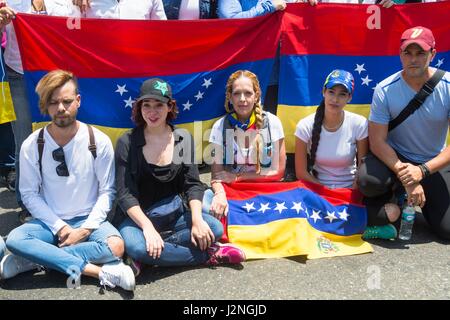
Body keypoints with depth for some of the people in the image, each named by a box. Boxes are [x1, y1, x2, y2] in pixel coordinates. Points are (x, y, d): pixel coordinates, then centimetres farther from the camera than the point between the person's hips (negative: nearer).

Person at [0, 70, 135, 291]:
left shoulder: (99, 141, -8)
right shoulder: (32, 146, -5)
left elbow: (107, 191, -5)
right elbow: (29, 194, -2)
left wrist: (86, 229, -14)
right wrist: (59, 227, -12)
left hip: (89, 220, -1)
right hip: (50, 222, 1)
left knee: (115, 246, -30)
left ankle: (34, 259, -17)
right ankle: (100, 271, -28)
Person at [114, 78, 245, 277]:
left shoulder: (183, 139, 2)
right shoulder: (127, 143, -8)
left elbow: (192, 184, 0)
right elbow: (125, 194, -12)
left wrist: (197, 219, -17)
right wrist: (147, 227, -26)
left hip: (173, 214, 3)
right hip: (137, 216, -3)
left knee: (214, 228, -22)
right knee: (136, 246, -35)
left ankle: (146, 255, -19)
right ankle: (208, 255, -18)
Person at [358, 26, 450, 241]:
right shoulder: (385, 90, -17)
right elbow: (377, 141, -18)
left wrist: (422, 170, -28)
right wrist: (406, 177, -28)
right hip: (395, 157, -1)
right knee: (368, 181, -34)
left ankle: (424, 195, 23)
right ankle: (393, 192, 4)